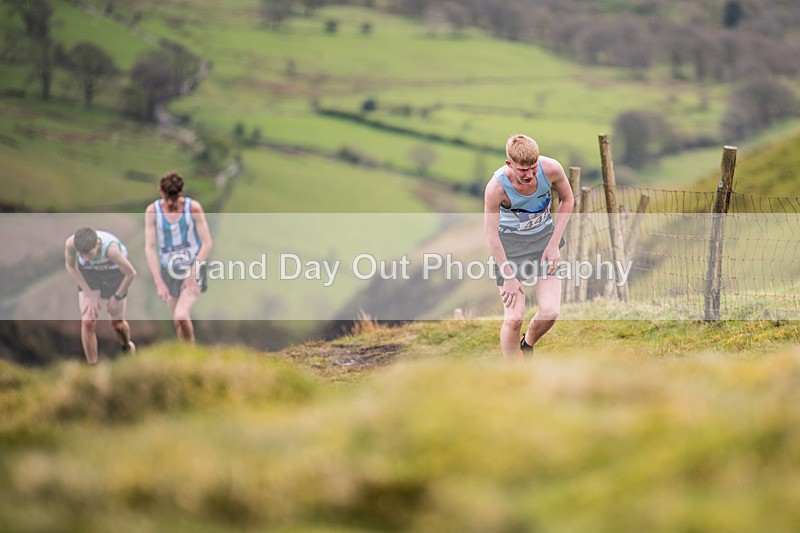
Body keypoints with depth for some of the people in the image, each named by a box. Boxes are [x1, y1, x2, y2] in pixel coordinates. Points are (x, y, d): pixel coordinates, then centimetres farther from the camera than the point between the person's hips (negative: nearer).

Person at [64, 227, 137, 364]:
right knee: (88, 322, -11)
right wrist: (90, 295, -12)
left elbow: (131, 273, -25)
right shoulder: (70, 244, -35)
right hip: (88, 273, 2)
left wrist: (117, 297, -12)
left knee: (117, 323, 7)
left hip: (114, 271, -2)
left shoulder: (110, 248, -43)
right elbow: (71, 267, -11)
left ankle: (126, 346, 43)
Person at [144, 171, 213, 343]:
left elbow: (207, 243, -8)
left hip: (193, 269, -3)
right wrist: (159, 282, -11)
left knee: (181, 316, -21)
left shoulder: (193, 208, -12)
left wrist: (192, 274, -15)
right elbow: (149, 247, -5)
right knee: (178, 322, 9)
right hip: (169, 271, 3)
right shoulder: (152, 211, -7)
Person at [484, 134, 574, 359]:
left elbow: (567, 200, 0)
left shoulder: (551, 168, -22)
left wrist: (554, 243, -5)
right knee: (514, 318, -12)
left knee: (551, 311, -9)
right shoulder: (496, 187, -29)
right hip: (510, 242, -3)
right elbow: (490, 234, -17)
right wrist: (509, 276, -13)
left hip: (544, 237, 3)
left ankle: (528, 344, 24)